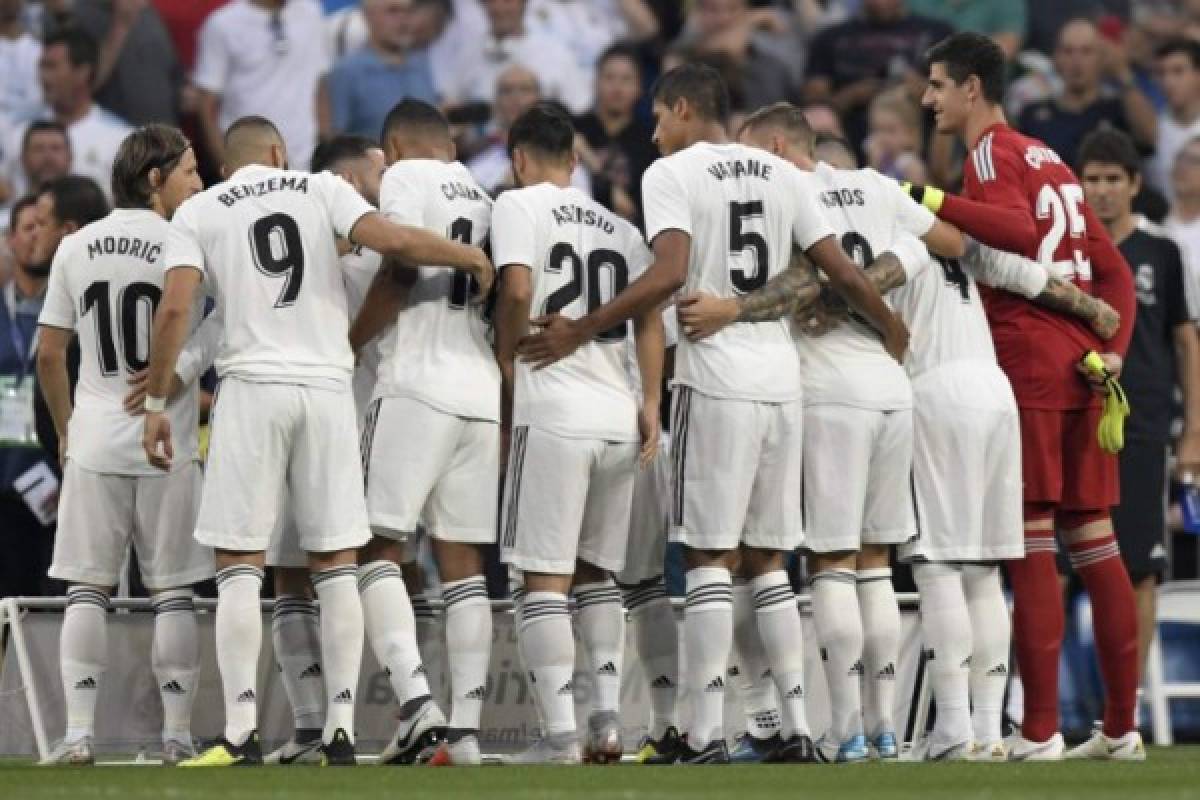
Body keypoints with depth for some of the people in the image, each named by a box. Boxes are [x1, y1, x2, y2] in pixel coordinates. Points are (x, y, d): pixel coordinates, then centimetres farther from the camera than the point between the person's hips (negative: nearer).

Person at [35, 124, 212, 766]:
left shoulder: (75, 247, 5)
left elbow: (49, 355, 7)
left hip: (93, 442, 2)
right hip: (167, 440, -2)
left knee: (86, 589, 5)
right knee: (172, 593, 3)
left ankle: (78, 733, -3)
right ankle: (177, 736, 4)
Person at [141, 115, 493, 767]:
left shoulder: (198, 213, 7)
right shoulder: (321, 190, 9)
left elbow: (174, 309, -5)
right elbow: (394, 242, -5)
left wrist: (156, 404, 0)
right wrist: (473, 257, 11)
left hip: (252, 388, -1)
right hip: (327, 388, 1)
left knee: (239, 565, 0)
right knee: (336, 566, 6)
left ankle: (241, 732, -9)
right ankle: (340, 730, 1)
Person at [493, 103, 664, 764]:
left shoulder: (519, 207, 2)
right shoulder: (618, 227, 20)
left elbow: (517, 291, -12)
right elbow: (649, 313, 10)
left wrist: (508, 376, -2)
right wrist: (651, 403, 7)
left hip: (553, 415, -6)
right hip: (619, 419, 6)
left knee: (544, 580, -5)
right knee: (596, 574, 18)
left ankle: (559, 735, -12)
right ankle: (607, 721, 9)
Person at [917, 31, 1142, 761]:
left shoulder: (992, 153, -3)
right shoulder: (1052, 161, 22)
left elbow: (1019, 232, -22)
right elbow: (1114, 270, 18)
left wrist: (931, 201, -21)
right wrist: (1113, 345, 8)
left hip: (1027, 362, -8)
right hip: (1082, 362, 8)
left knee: (1031, 539, -7)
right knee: (1093, 537, 9)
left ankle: (1040, 729, -10)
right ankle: (1122, 725, 10)